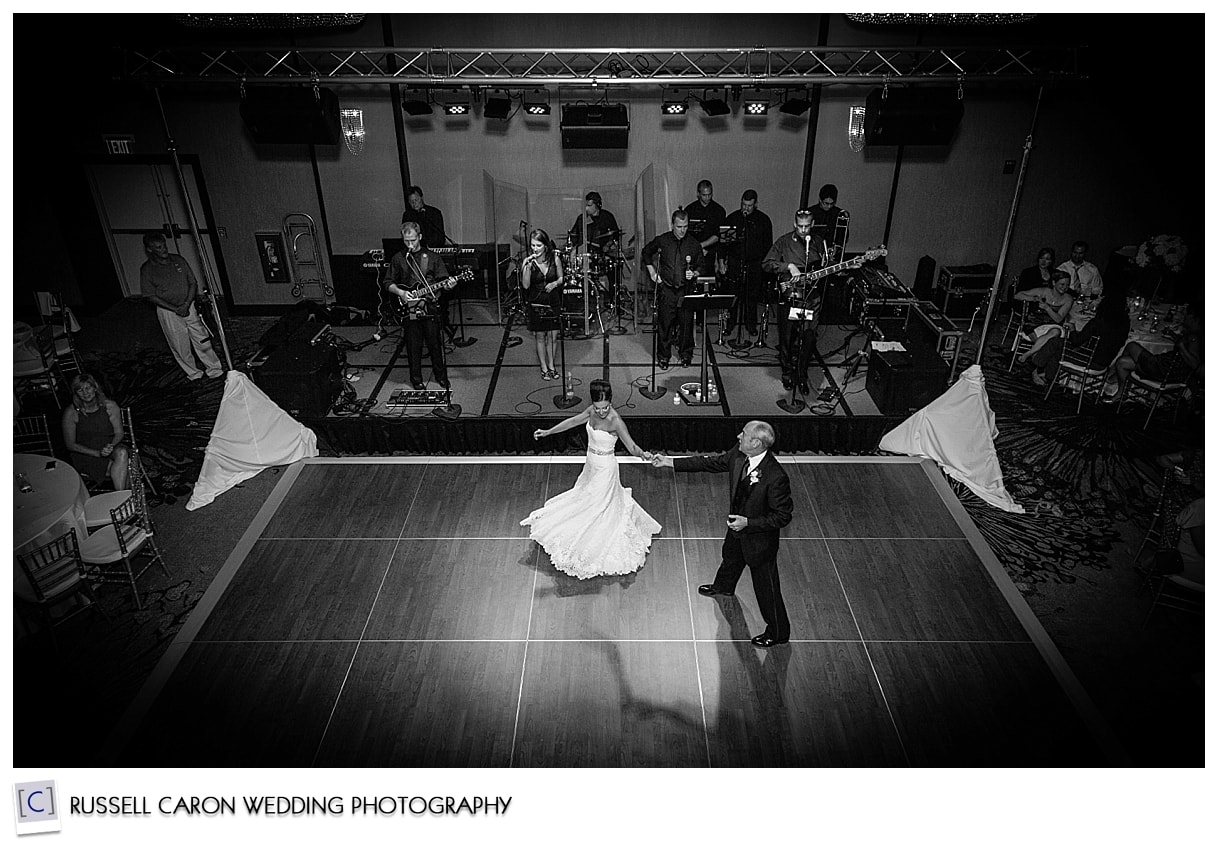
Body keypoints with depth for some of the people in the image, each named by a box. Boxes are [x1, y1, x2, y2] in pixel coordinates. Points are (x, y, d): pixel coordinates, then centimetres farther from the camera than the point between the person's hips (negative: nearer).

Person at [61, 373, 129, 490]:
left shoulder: (110, 406, -3)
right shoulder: (71, 413, -10)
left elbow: (119, 433, 3)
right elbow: (70, 444, -6)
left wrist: (111, 445, -20)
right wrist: (97, 453, -19)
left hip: (109, 449, 2)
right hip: (84, 454, -2)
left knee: (122, 453, -34)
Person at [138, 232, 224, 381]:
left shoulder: (178, 260, 0)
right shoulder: (147, 270, -10)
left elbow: (193, 283, 2)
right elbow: (150, 296, -9)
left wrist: (186, 305, -12)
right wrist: (175, 309, -16)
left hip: (188, 306, 3)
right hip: (167, 311, -2)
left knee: (202, 340, 6)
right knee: (180, 346, 6)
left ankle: (214, 369, 19)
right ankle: (193, 373, 22)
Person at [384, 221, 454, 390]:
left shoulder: (431, 258, 2)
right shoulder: (398, 259, 4)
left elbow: (443, 281, 2)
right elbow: (388, 283, 8)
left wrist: (448, 285, -21)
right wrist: (400, 292, -10)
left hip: (430, 308, 0)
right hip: (408, 308, 1)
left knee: (435, 344, 6)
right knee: (413, 346, 7)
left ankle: (440, 375, 23)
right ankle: (416, 379, 20)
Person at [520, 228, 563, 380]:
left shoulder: (555, 260, -6)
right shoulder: (528, 262, -9)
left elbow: (561, 278, 9)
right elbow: (525, 285, -14)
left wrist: (555, 283, -12)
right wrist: (527, 267, -26)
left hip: (553, 302, 1)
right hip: (536, 303, -1)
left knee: (552, 336, 6)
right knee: (540, 337, 8)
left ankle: (551, 366, 23)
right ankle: (544, 368, 20)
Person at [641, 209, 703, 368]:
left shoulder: (694, 244, 2)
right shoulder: (662, 240, 1)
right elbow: (646, 252, 18)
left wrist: (694, 273, -11)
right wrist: (652, 272, 11)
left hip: (686, 289, 1)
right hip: (666, 289, 0)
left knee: (687, 322, 2)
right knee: (664, 323, 0)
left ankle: (686, 354, 20)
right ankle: (663, 356, 14)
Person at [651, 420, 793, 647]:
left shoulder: (776, 478, -37)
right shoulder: (738, 454, -17)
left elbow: (783, 516, -27)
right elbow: (711, 462, -3)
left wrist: (748, 523, -31)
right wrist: (670, 462, -4)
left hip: (760, 539, -8)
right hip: (737, 527, 8)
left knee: (766, 586, 10)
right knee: (730, 558, 36)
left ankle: (778, 631, 35)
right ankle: (723, 587, 69)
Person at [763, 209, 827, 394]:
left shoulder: (820, 242, 9)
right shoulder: (784, 242, 0)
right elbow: (766, 264, -6)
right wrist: (789, 266, -16)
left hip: (812, 297, 2)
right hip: (788, 296, -2)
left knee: (809, 337, -1)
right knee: (787, 338, 4)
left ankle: (802, 376, 13)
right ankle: (787, 373, 23)